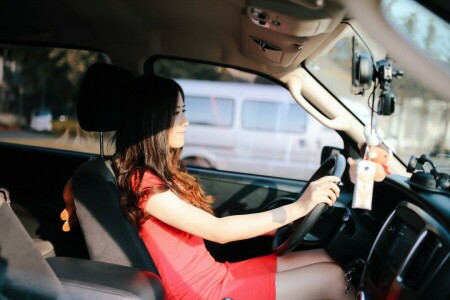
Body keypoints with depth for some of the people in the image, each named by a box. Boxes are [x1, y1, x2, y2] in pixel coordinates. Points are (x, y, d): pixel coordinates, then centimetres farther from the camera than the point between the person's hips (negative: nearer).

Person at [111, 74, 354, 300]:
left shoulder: (164, 171, 11)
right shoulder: (143, 183, -18)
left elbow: (210, 227, 8)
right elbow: (218, 231, -24)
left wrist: (278, 226, 2)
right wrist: (299, 207, -24)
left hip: (214, 275, 8)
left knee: (322, 258, 4)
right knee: (331, 277, -6)